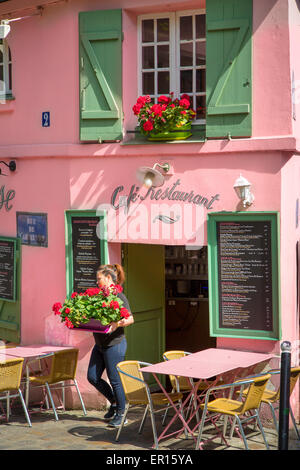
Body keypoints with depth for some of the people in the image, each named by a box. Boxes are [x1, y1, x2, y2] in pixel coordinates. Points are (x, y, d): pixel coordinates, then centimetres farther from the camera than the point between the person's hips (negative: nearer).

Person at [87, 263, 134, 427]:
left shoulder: (119, 296, -12)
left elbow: (130, 318, -15)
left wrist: (118, 324, -32)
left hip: (114, 344, -8)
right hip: (99, 344, 8)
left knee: (114, 379, 0)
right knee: (92, 377, 8)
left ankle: (120, 412, 17)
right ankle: (114, 401, 28)